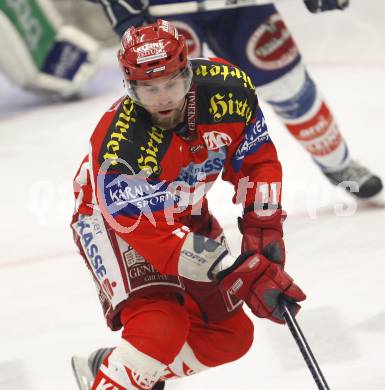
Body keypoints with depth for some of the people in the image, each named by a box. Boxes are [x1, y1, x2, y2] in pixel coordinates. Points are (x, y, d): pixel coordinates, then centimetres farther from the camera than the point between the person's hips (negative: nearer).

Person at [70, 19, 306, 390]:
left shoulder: (228, 89, -23)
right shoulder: (119, 147, -38)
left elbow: (256, 158, -6)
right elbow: (150, 231, -37)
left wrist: (263, 227, -18)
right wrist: (239, 274, -41)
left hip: (184, 213, 7)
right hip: (111, 220, -6)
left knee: (230, 336, 6)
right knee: (161, 329, -29)